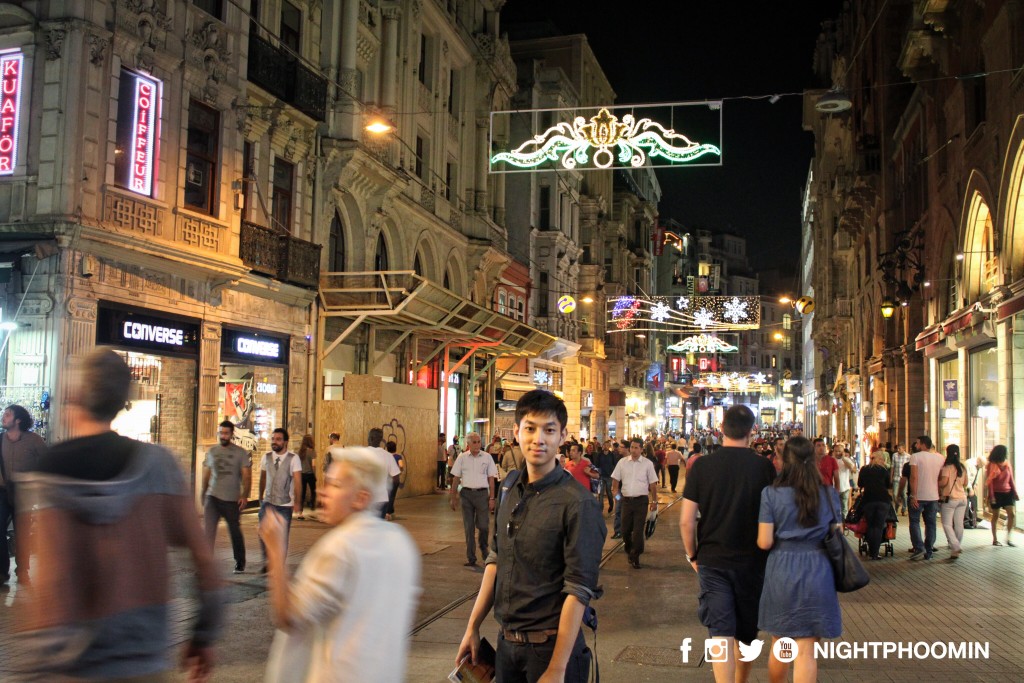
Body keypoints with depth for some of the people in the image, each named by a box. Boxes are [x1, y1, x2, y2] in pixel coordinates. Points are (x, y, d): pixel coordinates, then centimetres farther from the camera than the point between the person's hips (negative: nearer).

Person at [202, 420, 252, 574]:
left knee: (235, 531, 7)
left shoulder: (241, 453, -1)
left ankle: (240, 562, 25)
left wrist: (244, 496, -14)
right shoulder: (212, 452, 10)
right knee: (209, 530, -9)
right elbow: (206, 474, 17)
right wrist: (203, 494, 17)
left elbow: (247, 476, -4)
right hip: (212, 497, 3)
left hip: (232, 499, -2)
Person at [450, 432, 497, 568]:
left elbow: (491, 479, 4)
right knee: (468, 527, 6)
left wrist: (492, 498, -1)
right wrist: (454, 498, 6)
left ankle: (484, 550, 26)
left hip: (482, 493, -1)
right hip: (466, 493, 1)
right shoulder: (462, 458, 5)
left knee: (483, 526, 0)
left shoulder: (487, 457, 3)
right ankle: (471, 558, 13)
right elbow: (455, 478, 8)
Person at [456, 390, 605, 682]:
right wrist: (473, 627, 10)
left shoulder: (578, 504, -17)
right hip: (507, 641, 6)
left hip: (550, 645, -6)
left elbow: (578, 591, -18)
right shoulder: (511, 489, 3)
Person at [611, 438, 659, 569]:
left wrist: (654, 501, 3)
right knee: (625, 529, 8)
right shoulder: (622, 462, 3)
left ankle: (635, 557, 7)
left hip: (641, 500, -2)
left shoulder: (648, 464, -1)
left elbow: (653, 483, 3)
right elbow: (615, 479, 10)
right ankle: (629, 551, 32)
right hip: (626, 500, 2)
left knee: (638, 530, -4)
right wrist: (616, 493, -1)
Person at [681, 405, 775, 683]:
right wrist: (771, 554, 13)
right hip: (752, 560, 1)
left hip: (711, 560, -1)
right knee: (747, 631, 19)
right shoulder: (763, 466, -8)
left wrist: (692, 555, 9)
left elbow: (686, 520, -6)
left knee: (721, 631, -1)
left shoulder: (701, 465, -6)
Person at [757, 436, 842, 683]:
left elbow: (764, 542, -9)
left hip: (781, 572, 0)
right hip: (818, 572, 0)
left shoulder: (771, 493, -6)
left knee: (780, 643, 18)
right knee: (806, 650, 3)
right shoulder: (829, 494, 0)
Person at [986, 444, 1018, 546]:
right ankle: (995, 539, 12)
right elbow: (989, 482, -9)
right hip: (996, 493, -4)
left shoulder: (1007, 465, 7)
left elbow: (1011, 480, 11)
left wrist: (1015, 492, 7)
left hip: (1007, 493, 4)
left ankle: (1008, 538, 2)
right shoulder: (991, 465, -5)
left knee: (1012, 514, -8)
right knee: (995, 516, 4)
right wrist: (991, 496, -15)